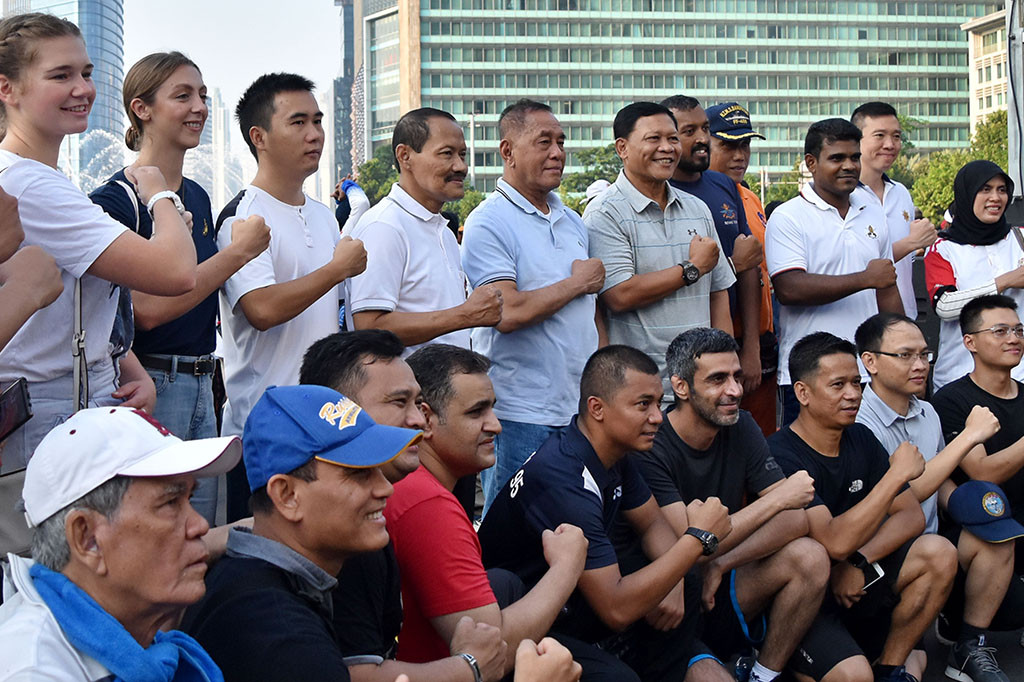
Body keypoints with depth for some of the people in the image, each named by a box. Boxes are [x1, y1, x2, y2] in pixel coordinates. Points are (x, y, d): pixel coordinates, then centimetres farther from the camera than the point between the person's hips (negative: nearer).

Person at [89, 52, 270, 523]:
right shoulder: (115, 200, -11)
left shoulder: (199, 198, 14)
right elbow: (147, 309, -20)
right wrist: (237, 252, -16)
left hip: (202, 384, 8)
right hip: (149, 384, -8)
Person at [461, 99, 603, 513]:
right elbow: (509, 313, -21)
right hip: (521, 416, -7)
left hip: (579, 408, 7)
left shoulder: (572, 221, 15)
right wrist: (578, 282, -8)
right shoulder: (489, 223, -10)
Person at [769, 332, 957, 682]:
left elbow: (912, 515, 4)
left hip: (850, 583, 7)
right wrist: (896, 474, -24)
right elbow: (836, 543, -29)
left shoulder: (860, 439, 5)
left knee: (939, 553, -12)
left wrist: (860, 562, -14)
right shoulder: (782, 456, -21)